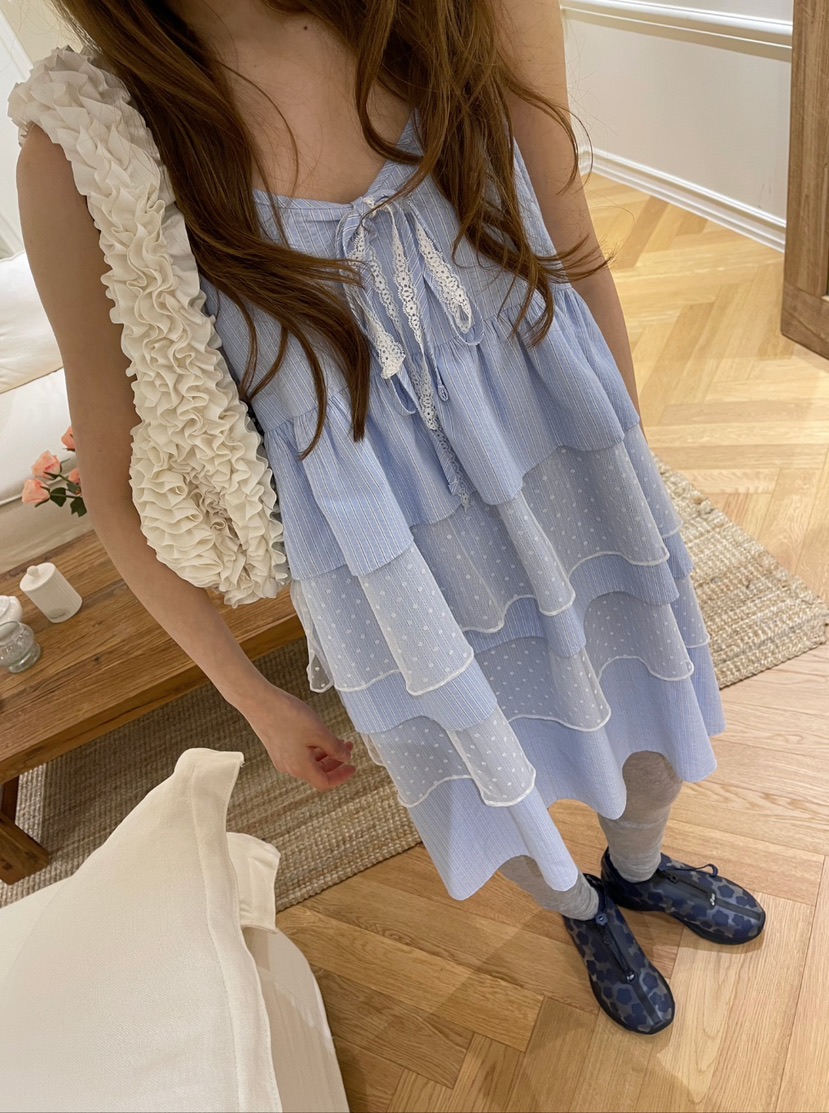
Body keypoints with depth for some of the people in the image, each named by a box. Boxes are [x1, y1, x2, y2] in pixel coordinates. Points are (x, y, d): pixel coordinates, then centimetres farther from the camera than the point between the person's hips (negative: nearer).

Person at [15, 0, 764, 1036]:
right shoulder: (80, 159, -18)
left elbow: (576, 258, 0)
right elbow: (120, 484, -9)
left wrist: (632, 464, 9)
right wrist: (255, 699, -2)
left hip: (573, 491, 3)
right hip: (401, 578, -2)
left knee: (655, 725, 28)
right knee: (502, 810, 24)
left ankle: (638, 865, 69)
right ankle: (584, 910, 66)